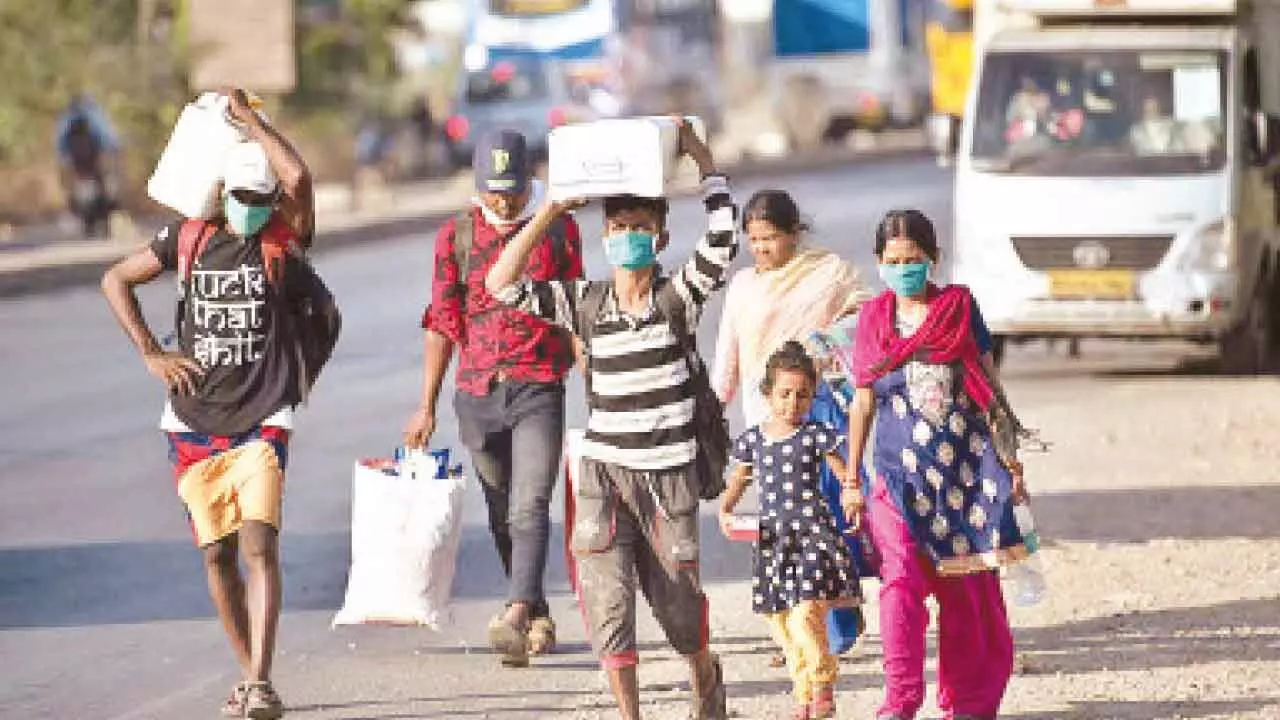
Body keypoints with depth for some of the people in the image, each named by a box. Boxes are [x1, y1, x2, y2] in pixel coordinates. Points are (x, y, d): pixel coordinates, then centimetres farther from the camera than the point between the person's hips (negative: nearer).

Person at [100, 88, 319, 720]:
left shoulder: (283, 240, -2)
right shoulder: (189, 239, 5)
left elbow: (298, 177, -22)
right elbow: (116, 280, 16)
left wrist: (247, 117, -12)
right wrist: (151, 354, 7)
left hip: (261, 421, -3)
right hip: (194, 422, 3)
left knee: (259, 543, -16)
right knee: (217, 553, 7)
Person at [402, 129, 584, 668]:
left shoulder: (558, 229, 4)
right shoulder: (456, 235, 5)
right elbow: (442, 324, 6)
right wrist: (427, 405, 2)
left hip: (538, 391, -3)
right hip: (477, 394, 3)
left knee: (529, 509, -16)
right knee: (502, 516, 10)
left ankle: (515, 619, -28)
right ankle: (539, 616, 23)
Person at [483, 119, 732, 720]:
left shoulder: (679, 296, -4)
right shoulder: (586, 302, 2)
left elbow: (722, 240, -19)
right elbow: (502, 284, -5)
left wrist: (697, 152, -16)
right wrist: (551, 211, -7)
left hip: (669, 473, -1)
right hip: (604, 471, 1)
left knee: (676, 601, 10)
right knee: (607, 598, -8)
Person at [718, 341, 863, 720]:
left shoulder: (816, 436, -2)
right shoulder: (753, 439, 8)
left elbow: (846, 475, 0)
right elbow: (737, 483, 17)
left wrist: (853, 493, -23)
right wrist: (725, 511, -3)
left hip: (813, 534, -4)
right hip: (772, 539, 4)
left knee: (805, 618, -18)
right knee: (782, 627, 8)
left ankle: (823, 686, 0)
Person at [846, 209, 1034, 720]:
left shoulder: (960, 308, 3)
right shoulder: (874, 319, 6)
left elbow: (990, 389, 8)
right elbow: (863, 402, 11)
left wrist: (1009, 458, 6)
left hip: (966, 468, 0)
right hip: (901, 472, 0)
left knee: (969, 591, 4)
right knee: (901, 580, -15)